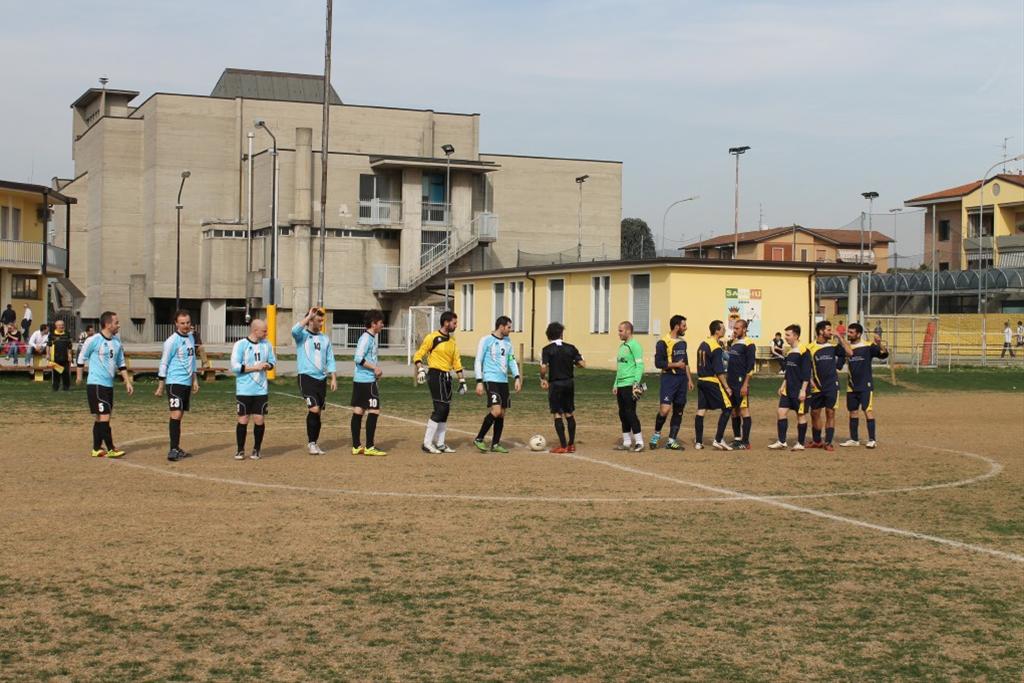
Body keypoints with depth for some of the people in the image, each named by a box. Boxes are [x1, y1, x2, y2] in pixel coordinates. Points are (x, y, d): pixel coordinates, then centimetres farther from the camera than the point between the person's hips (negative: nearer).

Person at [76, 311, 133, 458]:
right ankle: (111, 449, -7)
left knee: (100, 418, 12)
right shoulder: (94, 340, -11)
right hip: (96, 384, -7)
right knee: (105, 417, -10)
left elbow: (121, 363, 17)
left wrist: (127, 382, 13)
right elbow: (82, 357, 1)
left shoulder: (117, 342, 9)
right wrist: (79, 375, 7)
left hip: (109, 385, 7)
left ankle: (97, 449, 19)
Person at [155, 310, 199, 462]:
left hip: (187, 383, 8)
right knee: (176, 414, -13)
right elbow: (164, 363, -8)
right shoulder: (172, 341, -11)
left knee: (180, 415, 10)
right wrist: (160, 386, -8)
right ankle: (173, 450, -16)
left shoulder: (191, 338, 13)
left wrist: (194, 379, 19)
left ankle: (176, 449, 15)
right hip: (175, 382, -8)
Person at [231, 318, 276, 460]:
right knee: (243, 420, 0)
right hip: (244, 390, -3)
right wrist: (255, 367, -14)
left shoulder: (266, 344, 7)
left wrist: (268, 365, -5)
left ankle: (256, 450, 15)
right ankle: (240, 450, 12)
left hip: (261, 390, 3)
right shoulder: (240, 345, -7)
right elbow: (235, 366, -12)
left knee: (259, 420, 1)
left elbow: (273, 361, 18)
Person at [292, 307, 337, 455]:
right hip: (306, 377, -5)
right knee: (314, 409, -16)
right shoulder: (302, 336, -1)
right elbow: (295, 330, -25)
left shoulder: (325, 338, 13)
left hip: (321, 378, 5)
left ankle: (314, 444, 18)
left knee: (319, 413, 8)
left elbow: (330, 360, 15)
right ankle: (311, 443, -5)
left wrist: (333, 378, 5)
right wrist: (309, 316, -20)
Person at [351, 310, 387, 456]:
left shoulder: (371, 338, 17)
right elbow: (358, 358, -21)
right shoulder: (366, 338, -13)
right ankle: (369, 447, -5)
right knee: (374, 411, -7)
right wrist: (375, 367, -17)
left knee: (358, 411, 9)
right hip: (367, 380, -10)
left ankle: (356, 446, 12)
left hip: (359, 380, 10)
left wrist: (376, 368, 9)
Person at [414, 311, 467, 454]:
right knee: (440, 409, -12)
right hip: (436, 376, -8)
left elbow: (456, 361, 18)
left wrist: (462, 381, 14)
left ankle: (440, 444, 17)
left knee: (445, 410, 8)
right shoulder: (432, 338, -8)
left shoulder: (452, 340, 15)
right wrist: (420, 369, -23)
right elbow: (418, 355, -7)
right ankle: (427, 443, -6)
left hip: (447, 377, 8)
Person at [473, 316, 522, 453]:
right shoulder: (486, 340, -5)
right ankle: (479, 439, -8)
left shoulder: (507, 342, 15)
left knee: (502, 414, 6)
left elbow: (512, 360, 19)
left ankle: (495, 444, 15)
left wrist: (517, 377, 6)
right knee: (496, 411, -19)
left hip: (504, 381, 7)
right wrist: (479, 382, -11)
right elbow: (478, 361, -5)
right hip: (490, 380, -7)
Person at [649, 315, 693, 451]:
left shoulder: (682, 342, 15)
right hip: (668, 378, -7)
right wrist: (676, 364, -11)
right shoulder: (663, 342, -10)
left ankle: (672, 441, 12)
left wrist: (689, 379, 18)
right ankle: (656, 434, 5)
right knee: (665, 409, -17)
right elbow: (658, 363, -14)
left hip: (681, 379, 7)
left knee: (678, 411, 6)